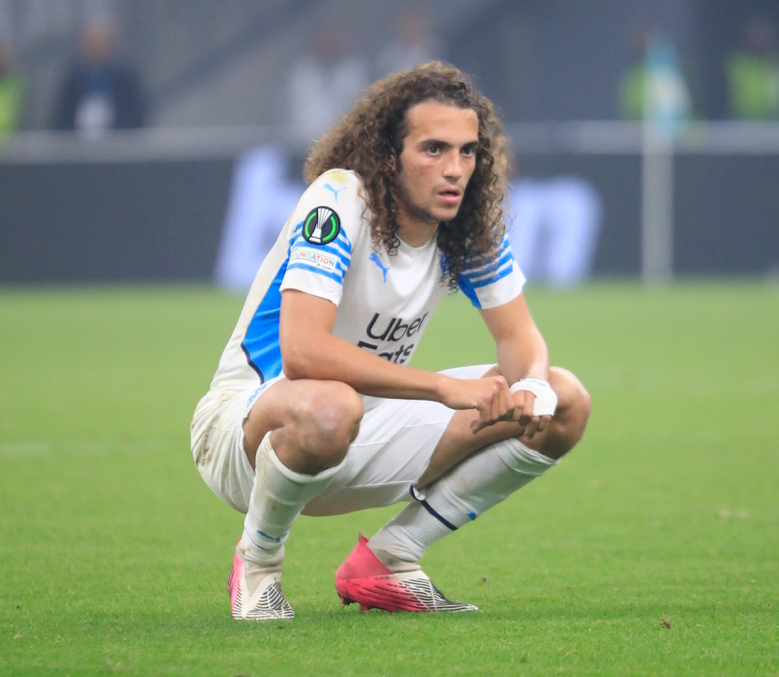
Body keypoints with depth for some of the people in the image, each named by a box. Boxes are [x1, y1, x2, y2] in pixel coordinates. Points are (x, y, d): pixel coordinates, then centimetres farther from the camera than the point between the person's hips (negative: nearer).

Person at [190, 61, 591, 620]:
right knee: (327, 406, -44)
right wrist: (445, 387, -37)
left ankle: (390, 559, 3)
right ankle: (257, 563, -12)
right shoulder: (338, 201, -25)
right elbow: (303, 350, -36)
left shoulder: (469, 220, -5)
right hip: (251, 419, -7)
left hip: (368, 434, 7)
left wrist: (533, 387, -22)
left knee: (564, 404, -5)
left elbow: (519, 334, 4)